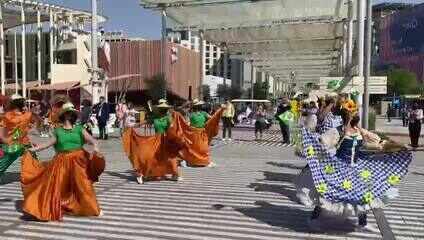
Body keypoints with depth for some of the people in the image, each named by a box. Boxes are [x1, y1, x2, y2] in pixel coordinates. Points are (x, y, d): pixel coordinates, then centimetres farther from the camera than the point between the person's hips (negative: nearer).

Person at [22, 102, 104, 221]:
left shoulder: (79, 129, 2)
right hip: (62, 162, 2)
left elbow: (90, 139, -9)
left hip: (78, 161, -1)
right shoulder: (58, 131, 7)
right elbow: (49, 143, 13)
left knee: (82, 185, 1)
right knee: (58, 186, 2)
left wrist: (95, 146, -29)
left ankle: (92, 209, 15)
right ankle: (55, 210, 19)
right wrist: (34, 149, 9)